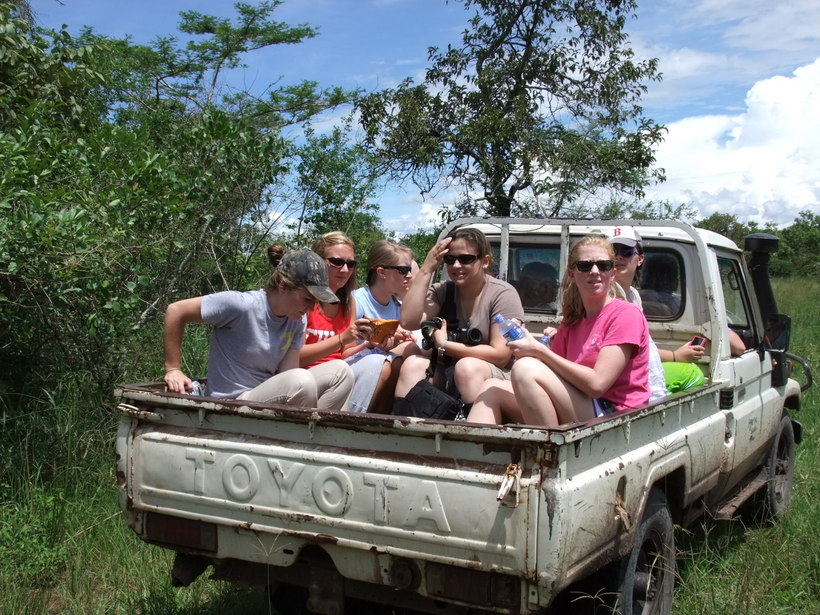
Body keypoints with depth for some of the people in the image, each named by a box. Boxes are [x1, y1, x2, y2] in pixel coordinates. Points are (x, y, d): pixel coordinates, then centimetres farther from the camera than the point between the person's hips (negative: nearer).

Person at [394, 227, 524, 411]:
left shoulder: (503, 294, -9)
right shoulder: (441, 291, 3)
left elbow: (500, 356, -16)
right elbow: (409, 322, -14)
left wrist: (443, 345, -12)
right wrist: (426, 269, -13)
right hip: (444, 376, 4)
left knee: (468, 366, -33)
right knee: (413, 363, -23)